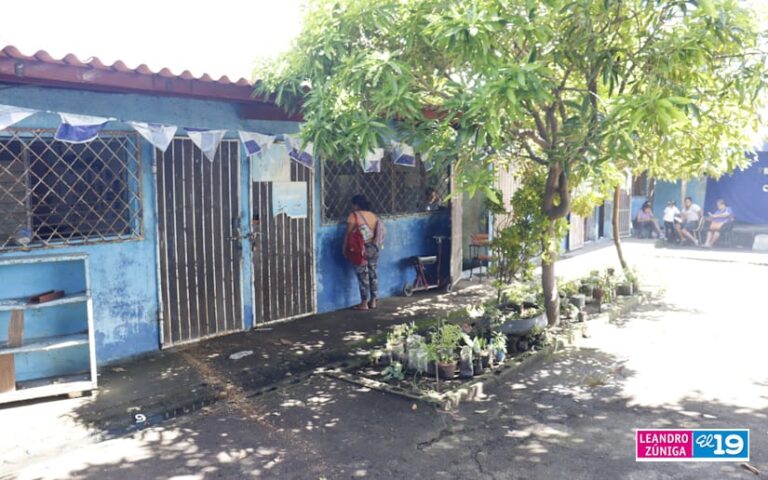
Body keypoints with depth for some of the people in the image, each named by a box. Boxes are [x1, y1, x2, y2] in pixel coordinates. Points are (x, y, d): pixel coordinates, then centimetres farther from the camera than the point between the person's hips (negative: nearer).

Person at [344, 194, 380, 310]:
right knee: (372, 274, 12)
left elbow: (348, 234, -10)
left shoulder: (354, 215, -11)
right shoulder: (374, 216, 8)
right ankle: (373, 301, 18)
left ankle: (364, 304, 4)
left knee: (363, 276, -1)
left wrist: (345, 248, -2)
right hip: (374, 248, 6)